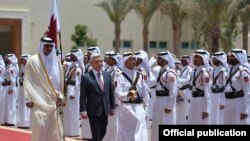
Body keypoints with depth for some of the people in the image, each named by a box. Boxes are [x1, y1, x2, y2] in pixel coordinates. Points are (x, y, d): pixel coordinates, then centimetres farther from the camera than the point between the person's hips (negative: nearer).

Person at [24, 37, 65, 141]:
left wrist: (60, 96, 5)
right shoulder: (33, 61, -5)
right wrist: (28, 99, -8)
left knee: (54, 128, 3)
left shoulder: (56, 60, 6)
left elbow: (60, 80, 11)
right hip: (39, 101, -4)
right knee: (40, 126, -8)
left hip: (53, 100, 4)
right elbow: (27, 81, -4)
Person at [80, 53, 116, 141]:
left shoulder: (107, 75, 7)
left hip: (105, 110, 5)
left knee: (102, 133, 12)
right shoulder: (86, 77, -8)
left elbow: (111, 92, 12)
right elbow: (83, 96, -10)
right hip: (93, 110, -5)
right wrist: (83, 111, -15)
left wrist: (112, 107, 10)